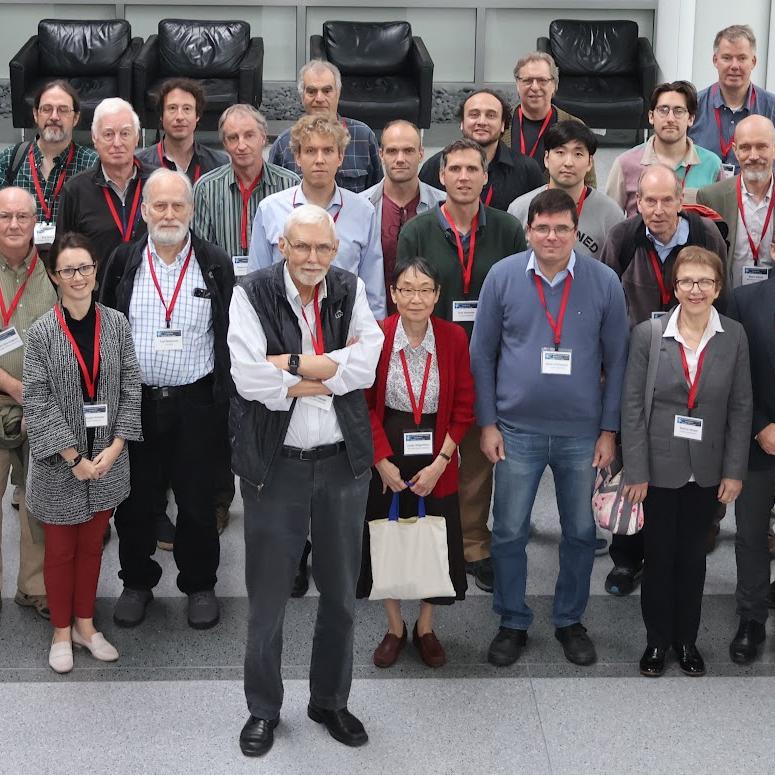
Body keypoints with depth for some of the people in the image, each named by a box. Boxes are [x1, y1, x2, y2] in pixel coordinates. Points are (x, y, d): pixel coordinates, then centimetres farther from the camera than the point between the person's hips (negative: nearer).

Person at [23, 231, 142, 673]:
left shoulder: (116, 324, -3)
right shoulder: (42, 333, -10)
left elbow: (130, 388, -1)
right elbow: (38, 402, -11)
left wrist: (115, 448, -10)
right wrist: (74, 457, -15)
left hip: (108, 460, 2)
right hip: (60, 465, -2)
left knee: (92, 545, 16)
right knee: (61, 550, 11)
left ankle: (85, 624, 32)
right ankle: (62, 631, 28)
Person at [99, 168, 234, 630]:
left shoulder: (217, 265, -1)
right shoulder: (123, 263, 2)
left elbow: (231, 336, 0)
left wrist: (227, 400, -3)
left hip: (196, 403, -1)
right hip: (135, 400, 2)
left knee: (198, 502, 8)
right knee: (135, 500, 11)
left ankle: (200, 585, 25)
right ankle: (137, 582, 29)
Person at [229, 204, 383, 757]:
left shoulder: (351, 290, 2)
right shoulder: (252, 294, -8)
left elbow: (367, 365, -12)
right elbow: (250, 379, -20)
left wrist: (289, 364, -18)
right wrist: (334, 370, -14)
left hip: (344, 460, 3)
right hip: (276, 462, -3)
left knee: (341, 592, 14)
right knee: (268, 596, 7)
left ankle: (331, 701, 33)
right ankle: (264, 709, 26)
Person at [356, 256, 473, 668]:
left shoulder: (454, 338, -7)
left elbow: (464, 408, -3)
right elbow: (364, 405, -6)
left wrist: (439, 464, -10)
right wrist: (383, 461, -11)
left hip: (436, 461, 1)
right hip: (385, 459, -1)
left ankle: (425, 628, 31)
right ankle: (395, 628, 30)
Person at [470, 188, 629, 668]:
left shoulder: (604, 282, -4)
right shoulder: (503, 277, -5)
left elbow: (616, 361, 2)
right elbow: (482, 353, 1)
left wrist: (609, 430, 0)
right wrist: (487, 424, -2)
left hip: (582, 434, 1)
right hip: (518, 431, 0)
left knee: (581, 533, 12)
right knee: (509, 532, 7)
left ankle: (570, 620, 31)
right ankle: (513, 623, 24)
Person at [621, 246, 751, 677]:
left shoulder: (734, 337, -4)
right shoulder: (648, 334, -8)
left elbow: (741, 408, 1)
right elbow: (633, 406, -7)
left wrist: (735, 471, -2)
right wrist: (636, 472, -9)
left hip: (707, 471, 1)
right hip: (660, 468, -1)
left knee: (693, 556, 14)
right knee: (659, 556, 9)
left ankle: (687, 640, 29)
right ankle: (657, 640, 26)